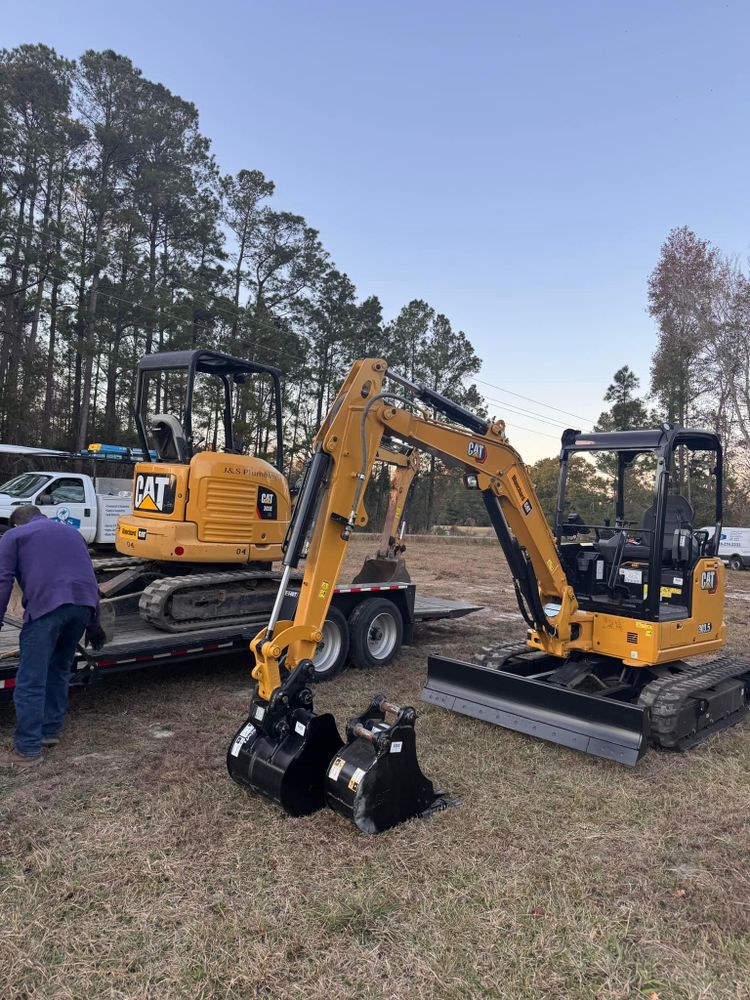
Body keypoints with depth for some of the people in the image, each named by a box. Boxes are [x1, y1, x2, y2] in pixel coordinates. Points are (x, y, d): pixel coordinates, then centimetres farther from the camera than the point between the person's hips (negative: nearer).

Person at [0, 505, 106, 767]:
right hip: (84, 605, 6)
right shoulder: (72, 532, 33)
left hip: (46, 605, -5)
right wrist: (93, 624, 36)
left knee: (30, 681, 1)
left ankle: (28, 750, 4)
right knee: (59, 670, 22)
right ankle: (50, 731, 29)